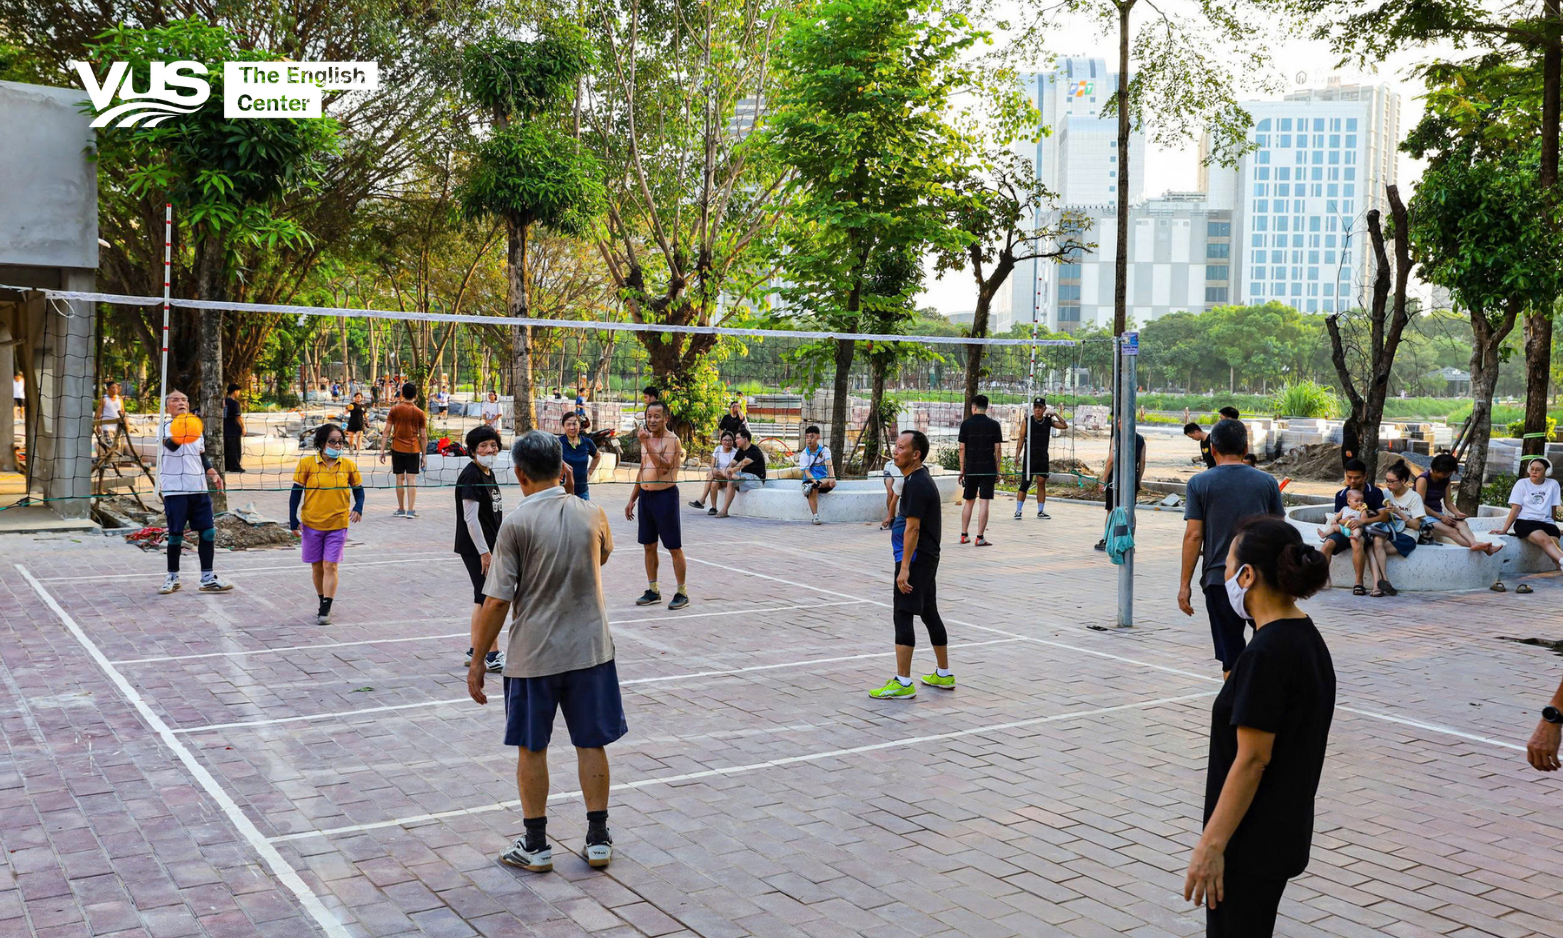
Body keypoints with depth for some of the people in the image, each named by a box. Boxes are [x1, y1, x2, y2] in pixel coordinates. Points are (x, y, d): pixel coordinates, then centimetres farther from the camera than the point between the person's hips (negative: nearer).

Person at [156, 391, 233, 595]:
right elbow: (170, 445, -27)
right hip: (175, 491, -5)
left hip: (199, 489, 5)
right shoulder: (165, 427, -4)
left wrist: (213, 473, 8)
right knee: (175, 534, 1)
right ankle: (172, 577, 16)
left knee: (208, 532, 0)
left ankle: (208, 578, 6)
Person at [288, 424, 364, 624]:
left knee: (330, 566, -6)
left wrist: (358, 508, -9)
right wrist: (293, 521, -3)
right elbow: (296, 492, 0)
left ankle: (326, 609, -3)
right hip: (312, 524, 0)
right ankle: (323, 603, 26)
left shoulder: (348, 465, -1)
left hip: (338, 525, 0)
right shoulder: (307, 464, -5)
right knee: (317, 566, 9)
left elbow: (358, 489, 10)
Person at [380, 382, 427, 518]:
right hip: (413, 449, 0)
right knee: (411, 479, 0)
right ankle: (411, 510, -6)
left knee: (400, 478, 8)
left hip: (397, 448, 0)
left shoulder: (395, 410, 0)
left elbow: (387, 431, -3)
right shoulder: (420, 413, 0)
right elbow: (423, 436, 1)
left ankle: (401, 510, 14)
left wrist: (382, 449, 1)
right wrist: (423, 455, 9)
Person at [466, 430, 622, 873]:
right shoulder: (593, 514, -1)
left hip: (533, 653, -3)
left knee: (531, 748, 11)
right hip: (590, 647, 3)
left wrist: (478, 659, -2)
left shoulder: (517, 523, -12)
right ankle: (598, 839, 19)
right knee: (591, 743, 12)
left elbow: (497, 600, -12)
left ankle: (536, 845, 20)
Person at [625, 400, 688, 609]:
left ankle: (682, 593, 5)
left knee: (674, 547, -2)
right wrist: (632, 499, 18)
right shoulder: (646, 439, 13)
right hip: (646, 496, 8)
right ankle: (653, 591, 22)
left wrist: (647, 444, -30)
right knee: (649, 546, 12)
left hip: (665, 495, -7)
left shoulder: (672, 440, -10)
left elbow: (664, 467, -26)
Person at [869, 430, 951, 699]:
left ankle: (903, 683, -6)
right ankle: (944, 674, 27)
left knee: (902, 616, -8)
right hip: (928, 557, 11)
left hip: (915, 558, -11)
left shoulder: (916, 483, -18)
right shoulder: (921, 478, 14)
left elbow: (912, 528, -22)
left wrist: (905, 567, -23)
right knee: (929, 613, 17)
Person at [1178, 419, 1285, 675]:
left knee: (1231, 657, 3)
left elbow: (1193, 535, -7)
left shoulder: (1199, 483, -3)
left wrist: (1184, 584, -3)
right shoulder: (1267, 482, 4)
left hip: (1218, 577, -2)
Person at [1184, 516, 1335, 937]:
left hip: (1251, 842, -9)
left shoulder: (1266, 654, -23)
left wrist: (1211, 844, -19)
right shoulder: (1307, 638, 6)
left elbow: (1252, 760, -23)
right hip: (1284, 833, 9)